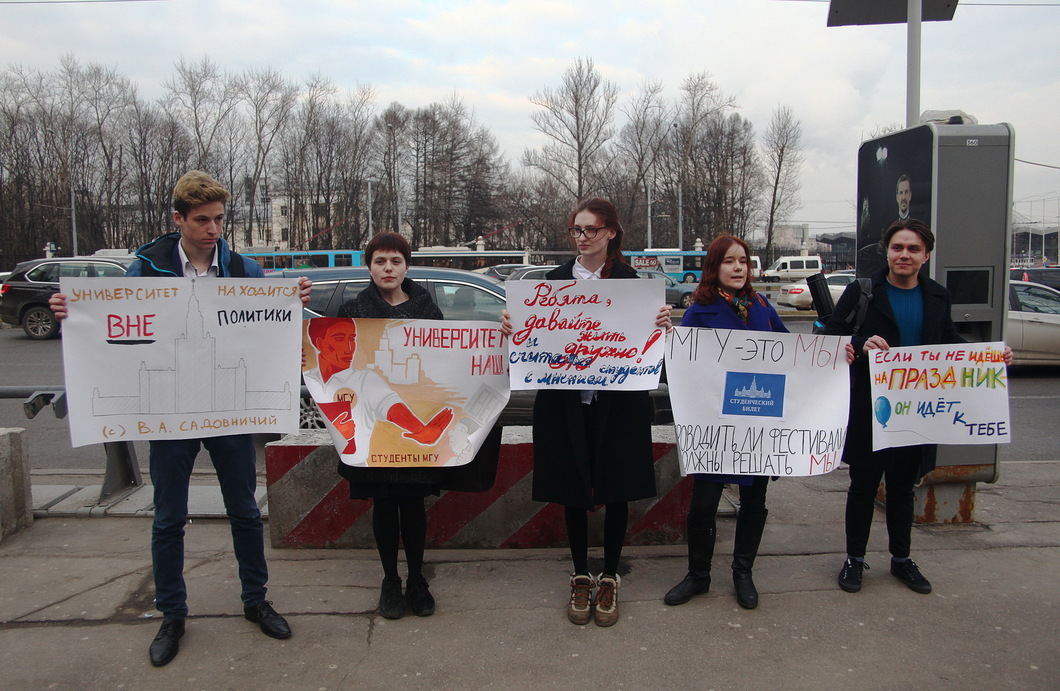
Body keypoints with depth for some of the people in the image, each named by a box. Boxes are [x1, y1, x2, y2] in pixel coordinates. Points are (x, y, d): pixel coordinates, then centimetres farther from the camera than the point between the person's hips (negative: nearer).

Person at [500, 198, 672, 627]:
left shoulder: (630, 280, 1)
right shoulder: (556, 279, 6)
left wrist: (664, 326, -20)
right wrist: (511, 329, -14)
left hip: (617, 403, -1)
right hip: (567, 402, 2)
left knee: (616, 491, 7)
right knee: (572, 491, 10)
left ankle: (609, 580, 26)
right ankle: (580, 579, 28)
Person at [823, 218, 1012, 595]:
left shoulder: (936, 296, 7)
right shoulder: (863, 290, -6)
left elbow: (950, 341, 14)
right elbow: (833, 334, -11)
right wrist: (860, 344, -30)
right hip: (870, 409, -4)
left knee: (903, 487, 16)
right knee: (863, 485, 6)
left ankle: (901, 559, 32)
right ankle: (854, 558, 22)